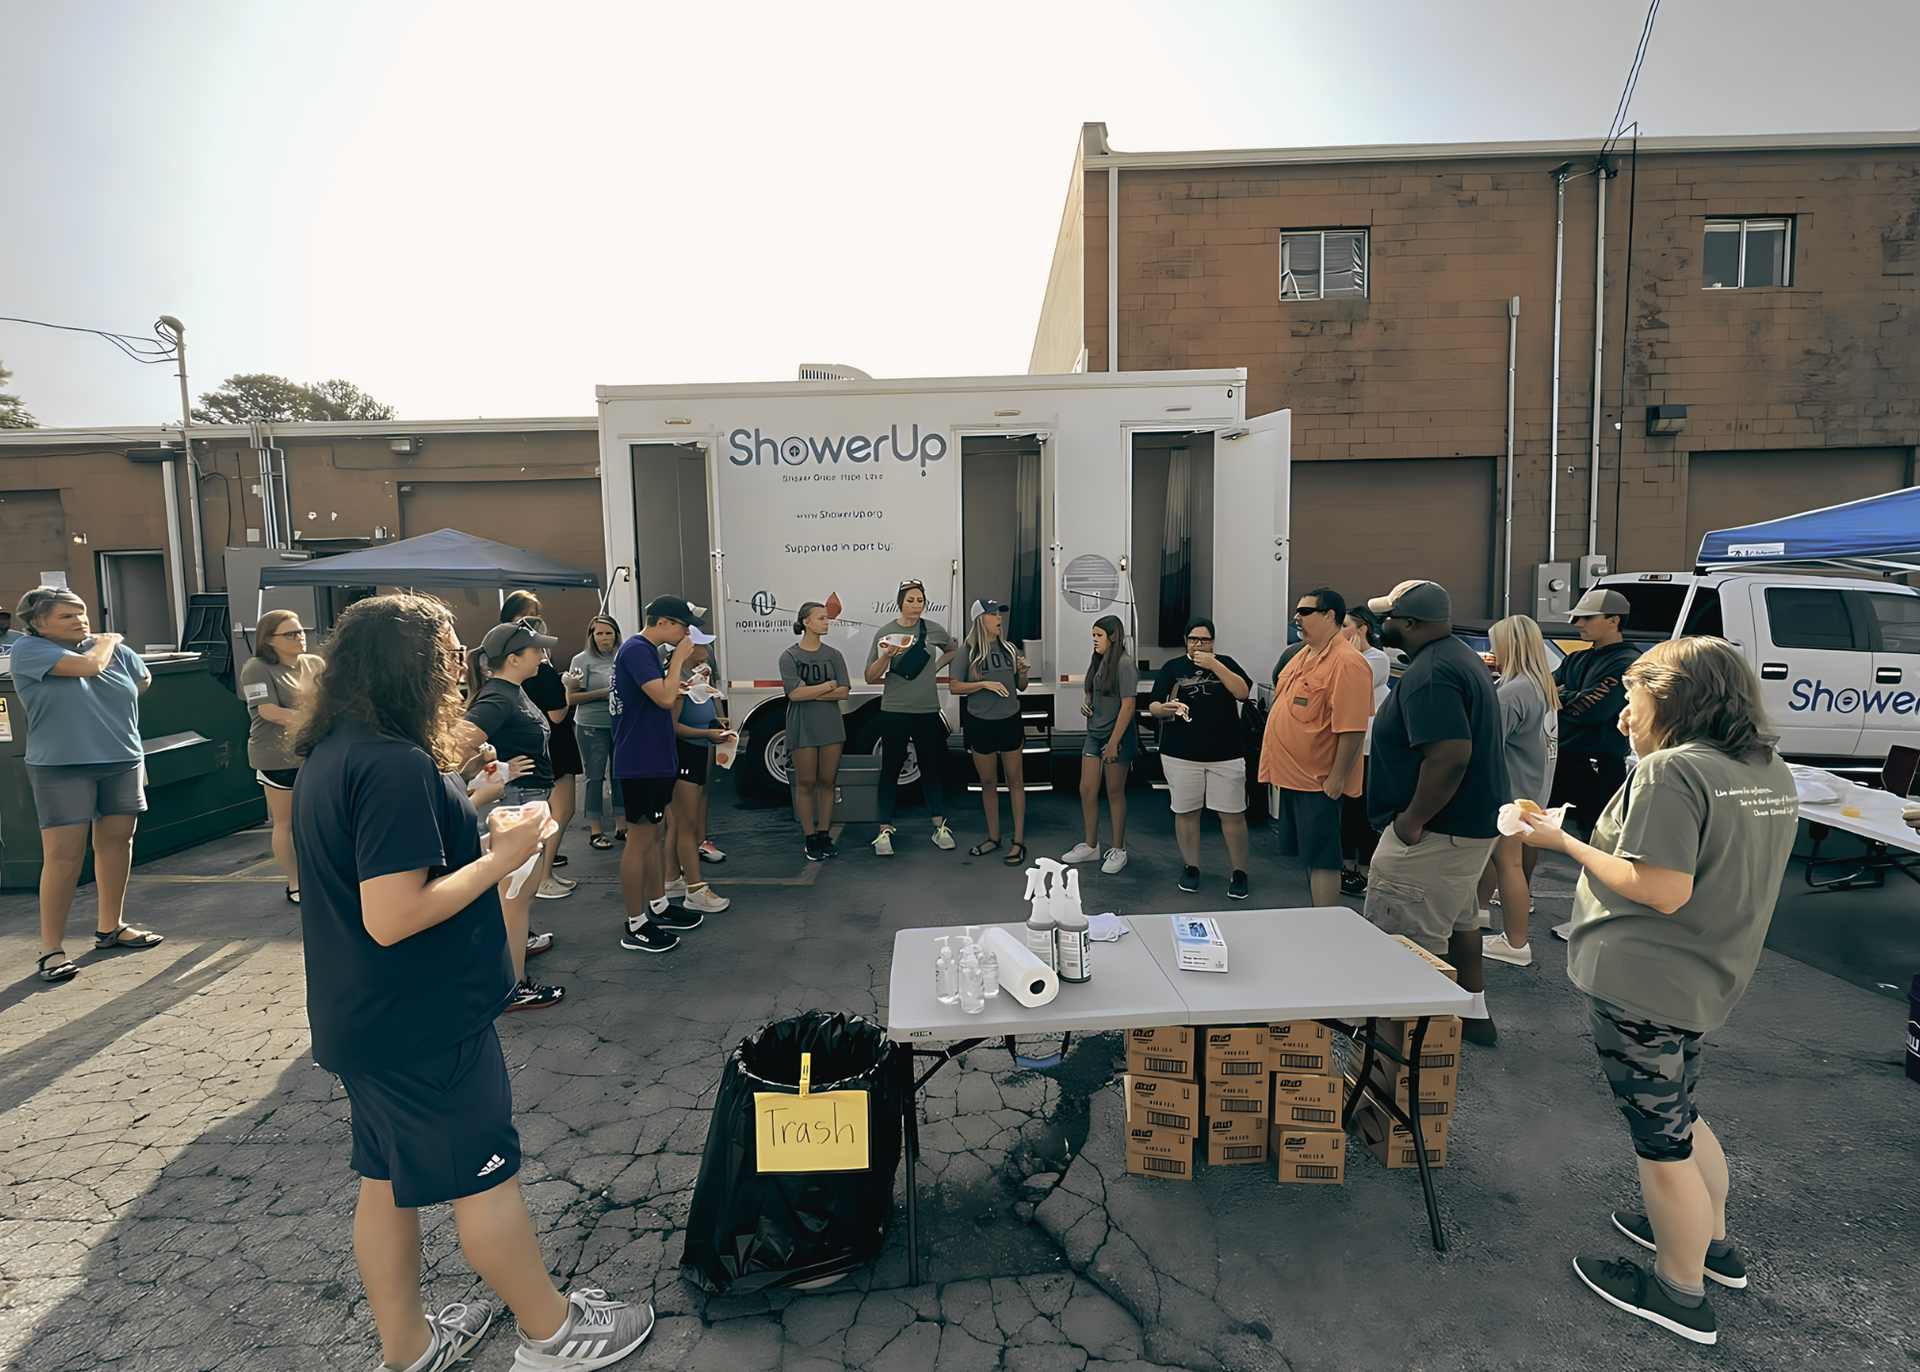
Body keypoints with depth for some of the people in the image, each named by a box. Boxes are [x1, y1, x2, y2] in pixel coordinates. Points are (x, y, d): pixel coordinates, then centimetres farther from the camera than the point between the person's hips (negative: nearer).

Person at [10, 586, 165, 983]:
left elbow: (143, 682, 25)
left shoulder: (116, 650, 8)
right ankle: (52, 947, 5)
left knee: (117, 841, 11)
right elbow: (87, 665, -17)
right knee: (63, 854, -5)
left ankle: (110, 927, 26)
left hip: (121, 762, 5)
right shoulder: (28, 649, -5)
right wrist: (106, 640, 1)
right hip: (59, 768, -5)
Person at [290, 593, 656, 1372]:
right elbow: (392, 916, -30)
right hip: (419, 1024, -9)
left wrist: (474, 829, 11)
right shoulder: (395, 765, -27)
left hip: (361, 1018, 9)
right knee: (484, 1180, 8)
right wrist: (500, 859, -21)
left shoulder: (329, 756, 6)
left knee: (387, 1180, 20)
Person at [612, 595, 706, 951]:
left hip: (655, 759, 11)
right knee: (641, 840, -2)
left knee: (657, 834, 18)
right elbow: (664, 698, -26)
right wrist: (678, 658, -16)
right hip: (641, 762, -10)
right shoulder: (636, 649, -18)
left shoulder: (648, 650, 14)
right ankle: (635, 927, 7)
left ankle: (658, 906, 31)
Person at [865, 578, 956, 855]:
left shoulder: (935, 630, 4)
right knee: (890, 770, 1)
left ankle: (940, 827, 18)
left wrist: (935, 667, 8)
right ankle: (885, 831, 7)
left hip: (927, 711, 2)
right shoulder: (885, 633, -1)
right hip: (894, 711, -2)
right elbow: (870, 678, -2)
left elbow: (952, 650, 25)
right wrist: (886, 656, -20)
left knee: (931, 768, 10)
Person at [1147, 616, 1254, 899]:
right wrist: (1163, 709, -22)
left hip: (1226, 754, 0)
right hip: (1181, 755, 1)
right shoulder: (1173, 668, 7)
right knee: (1186, 812, 7)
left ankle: (1239, 874, 12)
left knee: (1232, 814, -1)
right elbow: (1152, 706, 1)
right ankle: (1191, 868, 23)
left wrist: (1214, 665, -16)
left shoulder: (1225, 663, 9)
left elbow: (1243, 691, -8)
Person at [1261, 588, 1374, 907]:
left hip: (1320, 782, -10)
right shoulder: (1303, 655, 13)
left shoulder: (1347, 663, -18)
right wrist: (1277, 766, 20)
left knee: (1321, 858, -4)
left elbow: (1353, 728, -23)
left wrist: (1337, 776, -22)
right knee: (1308, 855, 17)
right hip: (1294, 775, 10)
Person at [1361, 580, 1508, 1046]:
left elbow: (1451, 754, -32)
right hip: (1475, 820, 12)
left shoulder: (1429, 674, -22)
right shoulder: (1464, 658, 13)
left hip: (1436, 832, -12)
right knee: (1458, 917, 26)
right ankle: (1473, 1012, 41)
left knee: (1407, 942, -4)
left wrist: (1412, 821, -24)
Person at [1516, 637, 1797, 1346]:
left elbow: (1662, 890, -26)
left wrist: (1564, 842, -17)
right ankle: (1712, 1241, 46)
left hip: (1641, 985, -9)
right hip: (1709, 978, 9)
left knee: (1662, 1142, 8)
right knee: (1679, 1116, 28)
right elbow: (1725, 874, 15)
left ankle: (1682, 1294, 25)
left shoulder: (1672, 771, -22)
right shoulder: (1772, 774, 6)